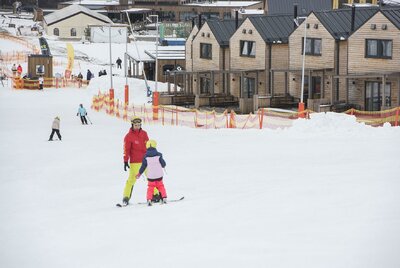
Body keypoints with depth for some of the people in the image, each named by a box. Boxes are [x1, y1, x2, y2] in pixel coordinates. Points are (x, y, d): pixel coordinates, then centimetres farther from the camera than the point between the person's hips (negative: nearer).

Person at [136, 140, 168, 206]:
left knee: (150, 187, 8)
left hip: (150, 176, 0)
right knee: (160, 186, 14)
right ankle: (164, 198, 11)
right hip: (159, 175, 0)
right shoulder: (158, 155, -6)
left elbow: (143, 166, 0)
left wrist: (139, 173, 12)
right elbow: (163, 164, -2)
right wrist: (163, 165, 23)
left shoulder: (146, 156, -5)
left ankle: (149, 199, -4)